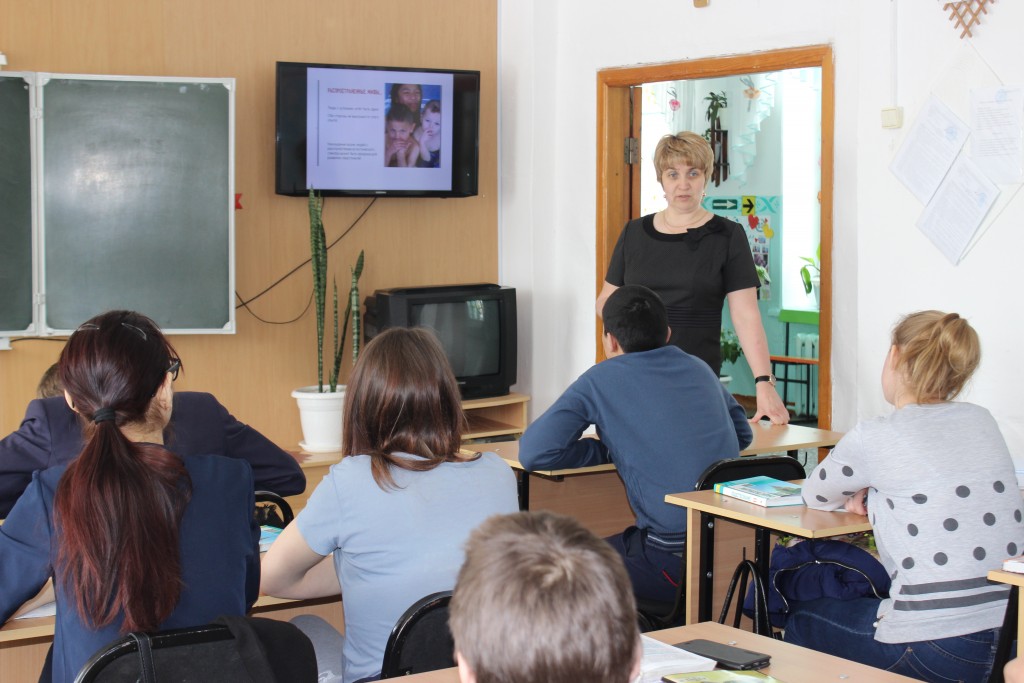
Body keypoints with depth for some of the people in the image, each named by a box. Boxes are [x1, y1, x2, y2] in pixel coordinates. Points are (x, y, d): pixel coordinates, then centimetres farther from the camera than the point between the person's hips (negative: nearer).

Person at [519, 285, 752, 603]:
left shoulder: (601, 380, -1)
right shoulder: (699, 368, 14)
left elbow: (532, 453, -7)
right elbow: (743, 434, 29)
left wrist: (603, 451, 7)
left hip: (676, 557, -6)